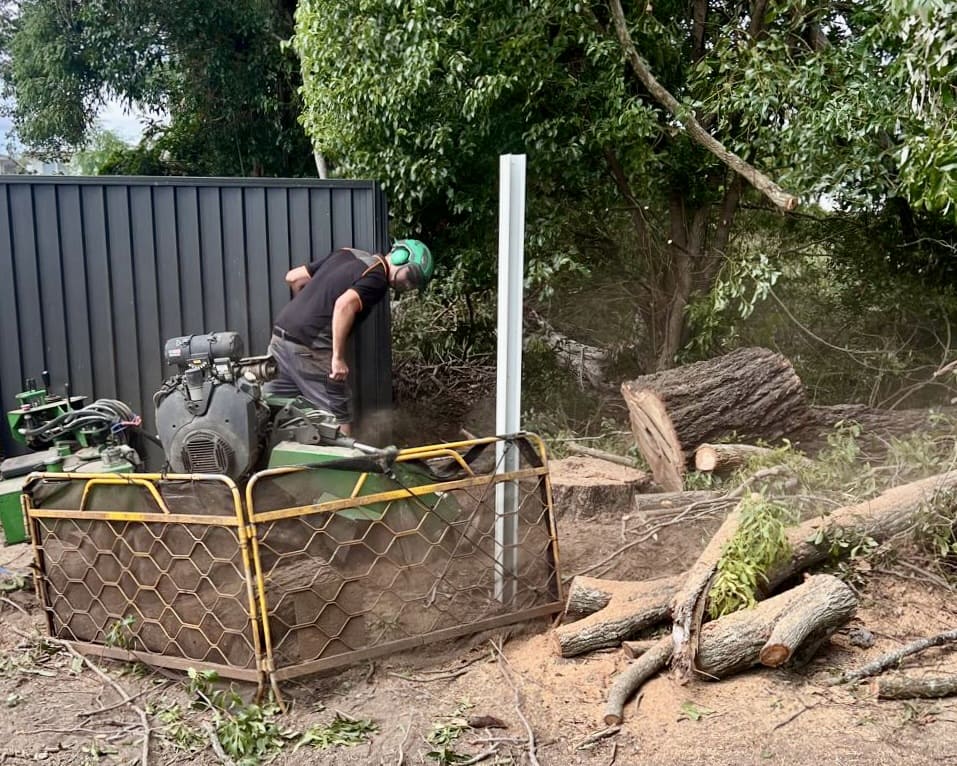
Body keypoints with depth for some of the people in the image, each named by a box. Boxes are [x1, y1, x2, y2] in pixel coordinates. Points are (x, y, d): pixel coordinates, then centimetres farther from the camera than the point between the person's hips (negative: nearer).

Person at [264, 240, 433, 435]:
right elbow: (344, 305, -26)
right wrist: (338, 357, -21)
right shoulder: (377, 277, -8)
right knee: (338, 415, 2)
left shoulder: (347, 253, 16)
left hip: (281, 334, 8)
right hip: (308, 349, -8)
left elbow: (293, 278, 19)